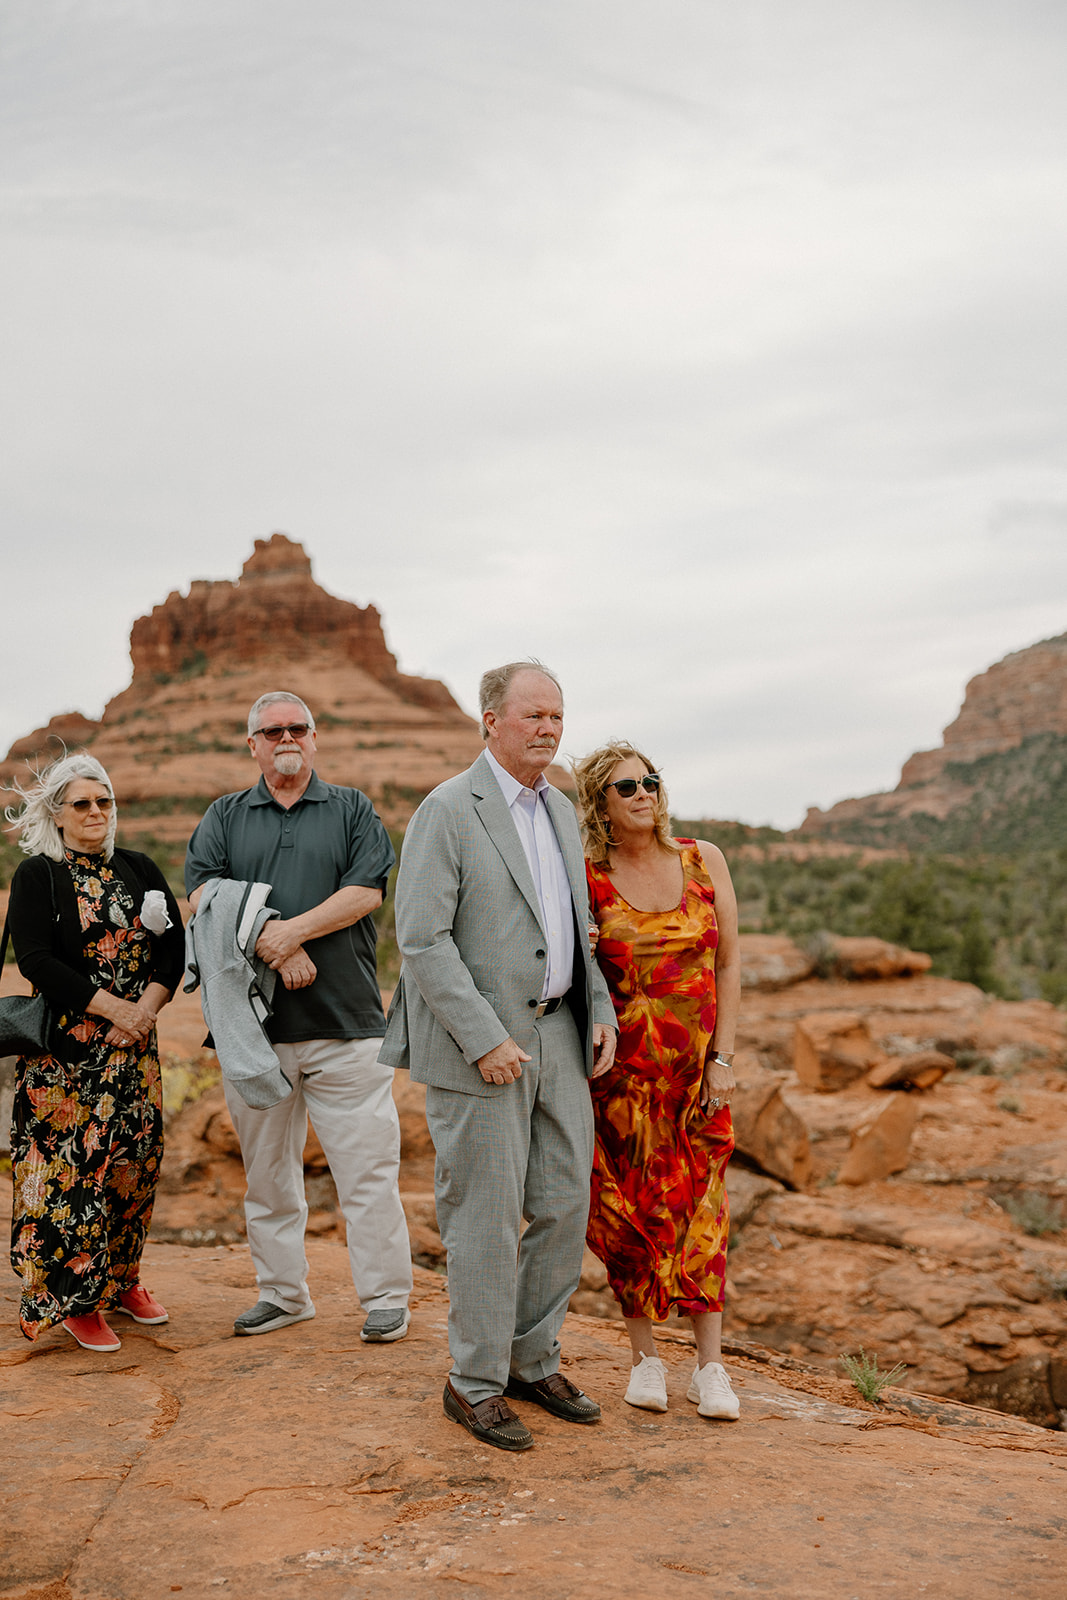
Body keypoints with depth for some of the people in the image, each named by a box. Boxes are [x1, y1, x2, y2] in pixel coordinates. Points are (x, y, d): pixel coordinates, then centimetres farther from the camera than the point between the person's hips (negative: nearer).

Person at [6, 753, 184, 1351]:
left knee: (137, 1157, 6)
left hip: (137, 1041, 5)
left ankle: (121, 1279, 21)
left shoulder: (139, 869, 11)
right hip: (68, 1047, -4)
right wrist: (114, 1007, -16)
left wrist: (147, 1009, -10)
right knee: (72, 1162, -5)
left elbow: (175, 942, 6)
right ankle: (74, 1297, 6)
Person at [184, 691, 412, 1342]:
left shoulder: (353, 810, 8)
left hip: (345, 1021, -2)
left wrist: (291, 931, -16)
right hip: (254, 1021, 3)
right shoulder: (224, 817, 13)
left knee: (367, 1166, -2)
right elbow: (204, 894, -1)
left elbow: (366, 891, -5)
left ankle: (387, 1297, 8)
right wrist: (272, 945, -15)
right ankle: (283, 1293, 24)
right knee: (267, 1168, 11)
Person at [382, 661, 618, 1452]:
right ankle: (476, 1384, 16)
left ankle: (534, 1360, 27)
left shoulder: (561, 810, 13)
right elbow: (422, 939, -17)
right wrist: (485, 1039, -20)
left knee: (565, 1203, 11)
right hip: (478, 1044, -7)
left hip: (558, 1033, 7)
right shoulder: (448, 811, -11)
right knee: (487, 1219, 1)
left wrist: (600, 1009, 8)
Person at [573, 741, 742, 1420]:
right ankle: (646, 1356, 19)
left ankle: (711, 1364, 10)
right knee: (631, 1208, 5)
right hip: (621, 1070, -1)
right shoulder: (586, 878, -5)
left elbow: (729, 962, 3)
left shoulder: (704, 861, 0)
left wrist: (723, 1057, -2)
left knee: (700, 1207, 3)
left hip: (698, 1067, 1)